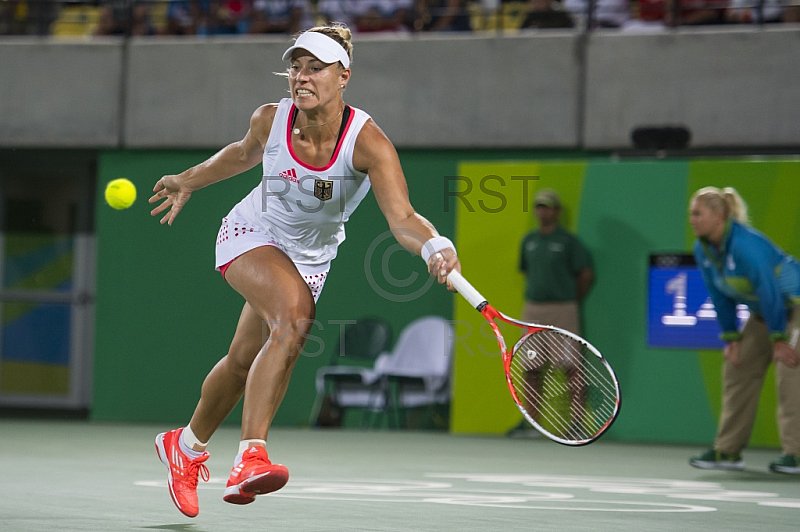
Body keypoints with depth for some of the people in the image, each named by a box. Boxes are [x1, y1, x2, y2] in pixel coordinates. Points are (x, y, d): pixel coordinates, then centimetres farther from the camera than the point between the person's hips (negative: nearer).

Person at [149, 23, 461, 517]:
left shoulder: (368, 142, -29)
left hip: (313, 256, 2)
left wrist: (436, 247, -61)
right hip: (252, 234, -2)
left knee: (245, 361, 11)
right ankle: (251, 455, -34)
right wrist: (189, 180, 17)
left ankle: (187, 446, 40)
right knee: (295, 316, -32)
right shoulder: (270, 119, -20)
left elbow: (403, 218, -41)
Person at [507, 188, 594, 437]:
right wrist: (534, 295, 13)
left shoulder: (568, 241, -3)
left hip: (562, 310, -5)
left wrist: (573, 301, 2)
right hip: (533, 309, 5)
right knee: (531, 367, 6)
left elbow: (587, 274, -1)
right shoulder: (529, 240, 12)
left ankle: (577, 419, -4)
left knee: (570, 366, -6)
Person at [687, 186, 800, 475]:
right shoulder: (703, 249, -5)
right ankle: (727, 451, 9)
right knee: (738, 369, 5)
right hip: (762, 310, 9)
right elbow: (720, 296, 3)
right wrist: (731, 338, 1)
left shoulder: (746, 244, -31)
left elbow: (769, 291, -29)